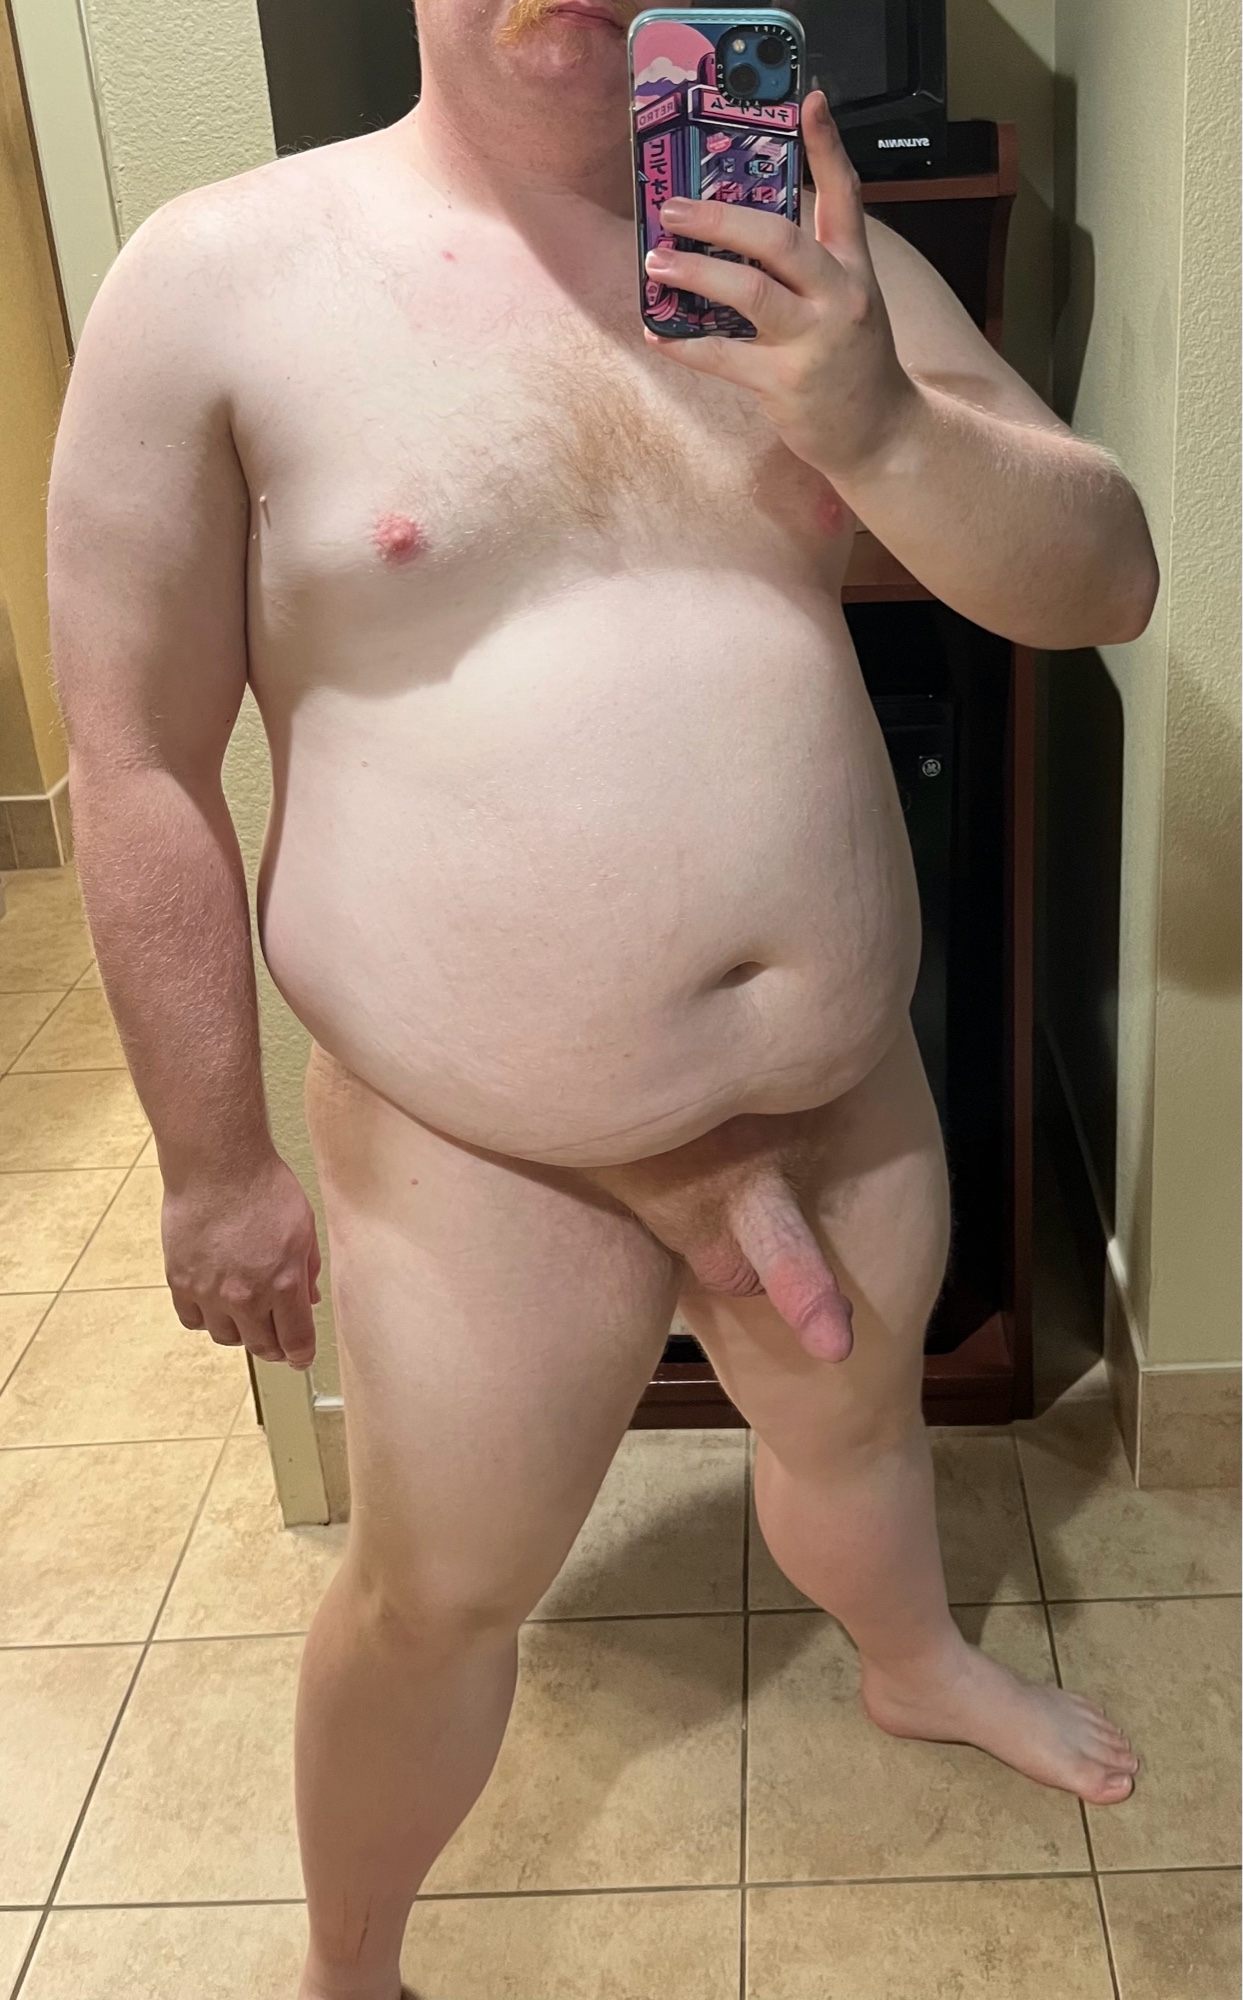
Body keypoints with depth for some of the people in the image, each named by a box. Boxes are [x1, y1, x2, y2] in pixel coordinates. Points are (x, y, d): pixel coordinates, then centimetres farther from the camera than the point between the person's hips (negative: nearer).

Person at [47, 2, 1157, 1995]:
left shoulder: (811, 254, -1)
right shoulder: (224, 277, -11)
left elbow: (1108, 582, -3)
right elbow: (141, 767, -9)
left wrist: (875, 421, -23)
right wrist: (217, 1163, -5)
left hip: (847, 1081, 4)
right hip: (480, 1150, -3)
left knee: (856, 1415, 28)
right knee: (442, 1594, 13)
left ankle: (922, 1663, 64)